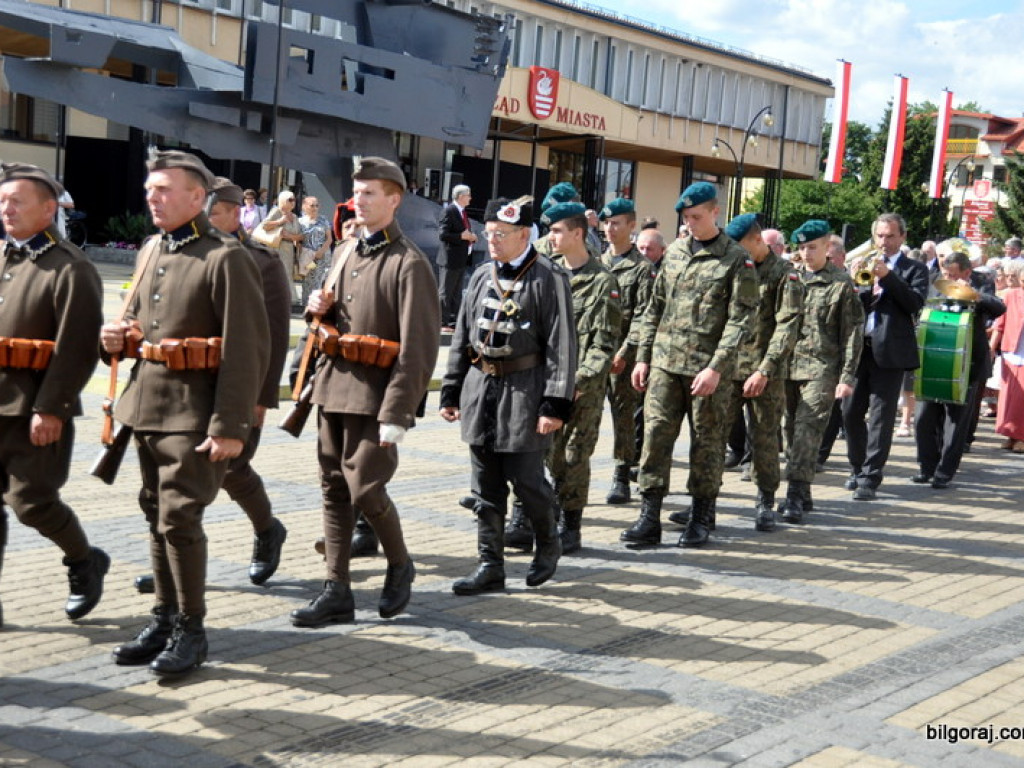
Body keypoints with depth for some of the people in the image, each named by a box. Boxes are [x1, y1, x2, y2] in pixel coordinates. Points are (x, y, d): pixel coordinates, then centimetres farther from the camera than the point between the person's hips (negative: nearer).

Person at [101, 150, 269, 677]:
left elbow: (247, 349, -16)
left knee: (179, 518, -6)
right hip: (147, 404, 8)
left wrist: (230, 427, -20)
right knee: (156, 515, 13)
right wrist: (119, 338, 2)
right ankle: (164, 618, 24)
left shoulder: (225, 257, -12)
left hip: (194, 411, -8)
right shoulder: (149, 253, 13)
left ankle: (190, 629, 7)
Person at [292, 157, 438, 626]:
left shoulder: (409, 264, -11)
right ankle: (337, 591, 14)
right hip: (333, 386, 8)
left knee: (365, 488, -7)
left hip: (374, 393, -7)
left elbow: (418, 349, -16)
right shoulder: (345, 252, 14)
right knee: (334, 489, 8)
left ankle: (400, 566, 19)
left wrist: (396, 415, -20)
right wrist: (320, 308, 3)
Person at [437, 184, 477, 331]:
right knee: (445, 292, -4)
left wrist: (470, 237, 6)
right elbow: (442, 234, -20)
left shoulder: (463, 212, 14)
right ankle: (443, 323, 0)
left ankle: (455, 321, 22)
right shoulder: (448, 211, -14)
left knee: (457, 293, 15)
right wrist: (461, 236, -21)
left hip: (463, 258, 9)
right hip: (450, 259, -9)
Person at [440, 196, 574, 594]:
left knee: (527, 481, 1)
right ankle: (490, 566, 15)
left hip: (524, 391, -6)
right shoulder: (481, 277, 11)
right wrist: (451, 391, 13)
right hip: (480, 388, 6)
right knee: (486, 488, 8)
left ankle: (548, 544, 27)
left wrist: (556, 404, -16)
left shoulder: (549, 278, -8)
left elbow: (562, 345, -11)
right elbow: (462, 337, 16)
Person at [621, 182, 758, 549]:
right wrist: (643, 356, 10)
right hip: (664, 363, 4)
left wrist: (716, 367, -16)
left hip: (707, 367, -4)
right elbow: (654, 308, 16)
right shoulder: (674, 252, 12)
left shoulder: (736, 260, -3)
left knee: (707, 442, 5)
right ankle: (649, 518, 4)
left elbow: (740, 319, -9)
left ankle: (701, 518, 16)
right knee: (655, 434, -1)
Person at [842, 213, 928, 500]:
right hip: (859, 347, 4)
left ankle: (870, 479, -2)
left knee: (881, 417, -4)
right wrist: (864, 287, -11)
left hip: (889, 352, -4)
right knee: (850, 413, 5)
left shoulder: (915, 269, 6)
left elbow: (915, 303, -9)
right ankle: (858, 468, 22)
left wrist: (887, 276, -18)